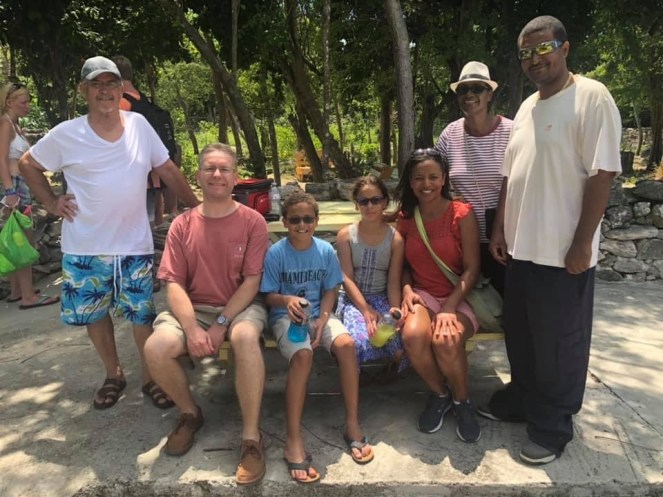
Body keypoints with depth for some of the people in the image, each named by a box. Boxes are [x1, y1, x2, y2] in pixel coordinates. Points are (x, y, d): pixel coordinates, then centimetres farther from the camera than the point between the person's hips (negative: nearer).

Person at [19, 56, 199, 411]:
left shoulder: (139, 125, -2)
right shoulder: (65, 135, -5)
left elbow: (168, 170, 5)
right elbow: (27, 164, 10)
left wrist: (198, 207, 5)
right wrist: (51, 203, -1)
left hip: (135, 244, 0)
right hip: (85, 248, 1)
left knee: (143, 315, 4)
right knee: (93, 314, 13)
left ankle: (150, 377, 24)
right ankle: (113, 375, 34)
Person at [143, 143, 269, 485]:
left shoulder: (252, 222, -4)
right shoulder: (182, 225, 2)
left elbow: (251, 282, -8)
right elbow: (174, 284, -4)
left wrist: (221, 325, -17)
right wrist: (192, 328, -19)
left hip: (240, 307, -2)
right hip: (195, 308, 3)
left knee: (246, 337, -37)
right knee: (155, 348, -24)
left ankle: (252, 437, -21)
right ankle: (190, 413, 7)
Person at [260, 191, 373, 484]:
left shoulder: (326, 251, -3)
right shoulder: (275, 253, -10)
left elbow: (330, 292, 3)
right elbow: (269, 296, -7)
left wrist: (321, 322, -13)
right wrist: (286, 300, -30)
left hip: (319, 313, 3)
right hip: (286, 315, -3)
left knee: (346, 344, -27)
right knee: (302, 355, -33)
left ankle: (352, 424, -11)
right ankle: (294, 442, -25)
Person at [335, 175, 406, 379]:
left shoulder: (395, 238, -1)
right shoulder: (346, 235, -2)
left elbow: (394, 281, -4)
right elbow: (347, 278, -8)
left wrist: (395, 308, -24)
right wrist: (366, 310, -20)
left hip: (383, 298, 1)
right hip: (354, 298, -1)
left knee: (401, 345, -28)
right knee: (358, 342, -33)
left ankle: (394, 362, 9)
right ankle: (354, 372, 3)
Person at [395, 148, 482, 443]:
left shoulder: (462, 214, -7)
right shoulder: (405, 217, 6)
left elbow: (471, 269, -10)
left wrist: (449, 308, -20)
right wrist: (407, 289, -8)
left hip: (459, 297, -3)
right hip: (422, 295, 3)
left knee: (446, 340, -34)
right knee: (413, 335, -30)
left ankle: (462, 401, 0)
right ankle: (439, 394, 1)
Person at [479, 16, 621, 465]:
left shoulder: (592, 97, -9)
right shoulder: (527, 108, 14)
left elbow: (602, 174, -15)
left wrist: (582, 244, -18)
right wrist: (500, 229, 11)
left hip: (562, 252, -7)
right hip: (521, 247, 7)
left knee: (558, 344, 6)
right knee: (521, 337, 18)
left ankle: (553, 426, 23)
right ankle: (521, 400, 38)